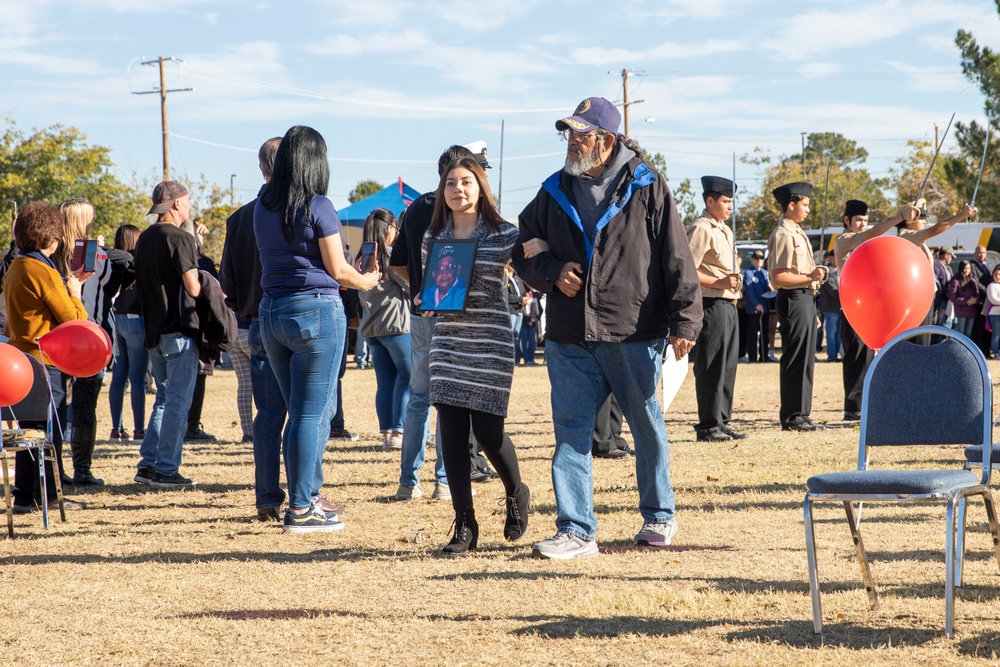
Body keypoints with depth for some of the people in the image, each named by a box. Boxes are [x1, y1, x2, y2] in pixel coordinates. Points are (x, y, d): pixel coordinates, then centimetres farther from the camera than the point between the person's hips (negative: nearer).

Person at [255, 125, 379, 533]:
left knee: (309, 410, 17)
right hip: (317, 310, -6)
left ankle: (307, 498, 20)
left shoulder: (262, 208, 9)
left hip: (272, 312, 6)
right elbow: (337, 270, -9)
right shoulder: (318, 207, -11)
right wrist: (366, 282, 12)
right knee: (309, 414, -2)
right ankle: (300, 511, -2)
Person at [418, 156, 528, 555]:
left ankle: (516, 494, 27)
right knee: (452, 433, -2)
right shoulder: (433, 238, 10)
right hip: (447, 344, 4)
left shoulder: (503, 235, -2)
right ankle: (464, 525, 5)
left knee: (487, 431, -4)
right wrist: (426, 301, 0)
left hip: (491, 344, -4)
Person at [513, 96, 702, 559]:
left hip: (634, 335, -3)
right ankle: (575, 530, 4)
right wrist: (552, 272, -4)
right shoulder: (554, 193, 10)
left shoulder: (647, 189, -2)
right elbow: (524, 251, 17)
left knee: (648, 427, 9)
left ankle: (659, 516, 26)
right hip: (569, 338, 3)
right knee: (571, 431, 0)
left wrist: (684, 321, -8)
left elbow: (676, 258, -3)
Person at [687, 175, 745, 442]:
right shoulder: (701, 230, -10)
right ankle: (708, 426, -2)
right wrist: (718, 283, -20)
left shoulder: (725, 231, 19)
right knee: (711, 368, -6)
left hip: (729, 306, 9)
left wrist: (734, 279, 10)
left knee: (727, 367, 11)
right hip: (711, 305, -9)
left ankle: (722, 423, 17)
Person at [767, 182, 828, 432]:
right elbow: (778, 277, -20)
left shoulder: (797, 233, 17)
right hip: (793, 299, -10)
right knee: (795, 359, -6)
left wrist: (814, 275, 12)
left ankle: (800, 413, 18)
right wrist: (809, 277, -22)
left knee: (805, 359, 12)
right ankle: (792, 417, -2)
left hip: (805, 298, 10)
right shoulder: (783, 235, -13)